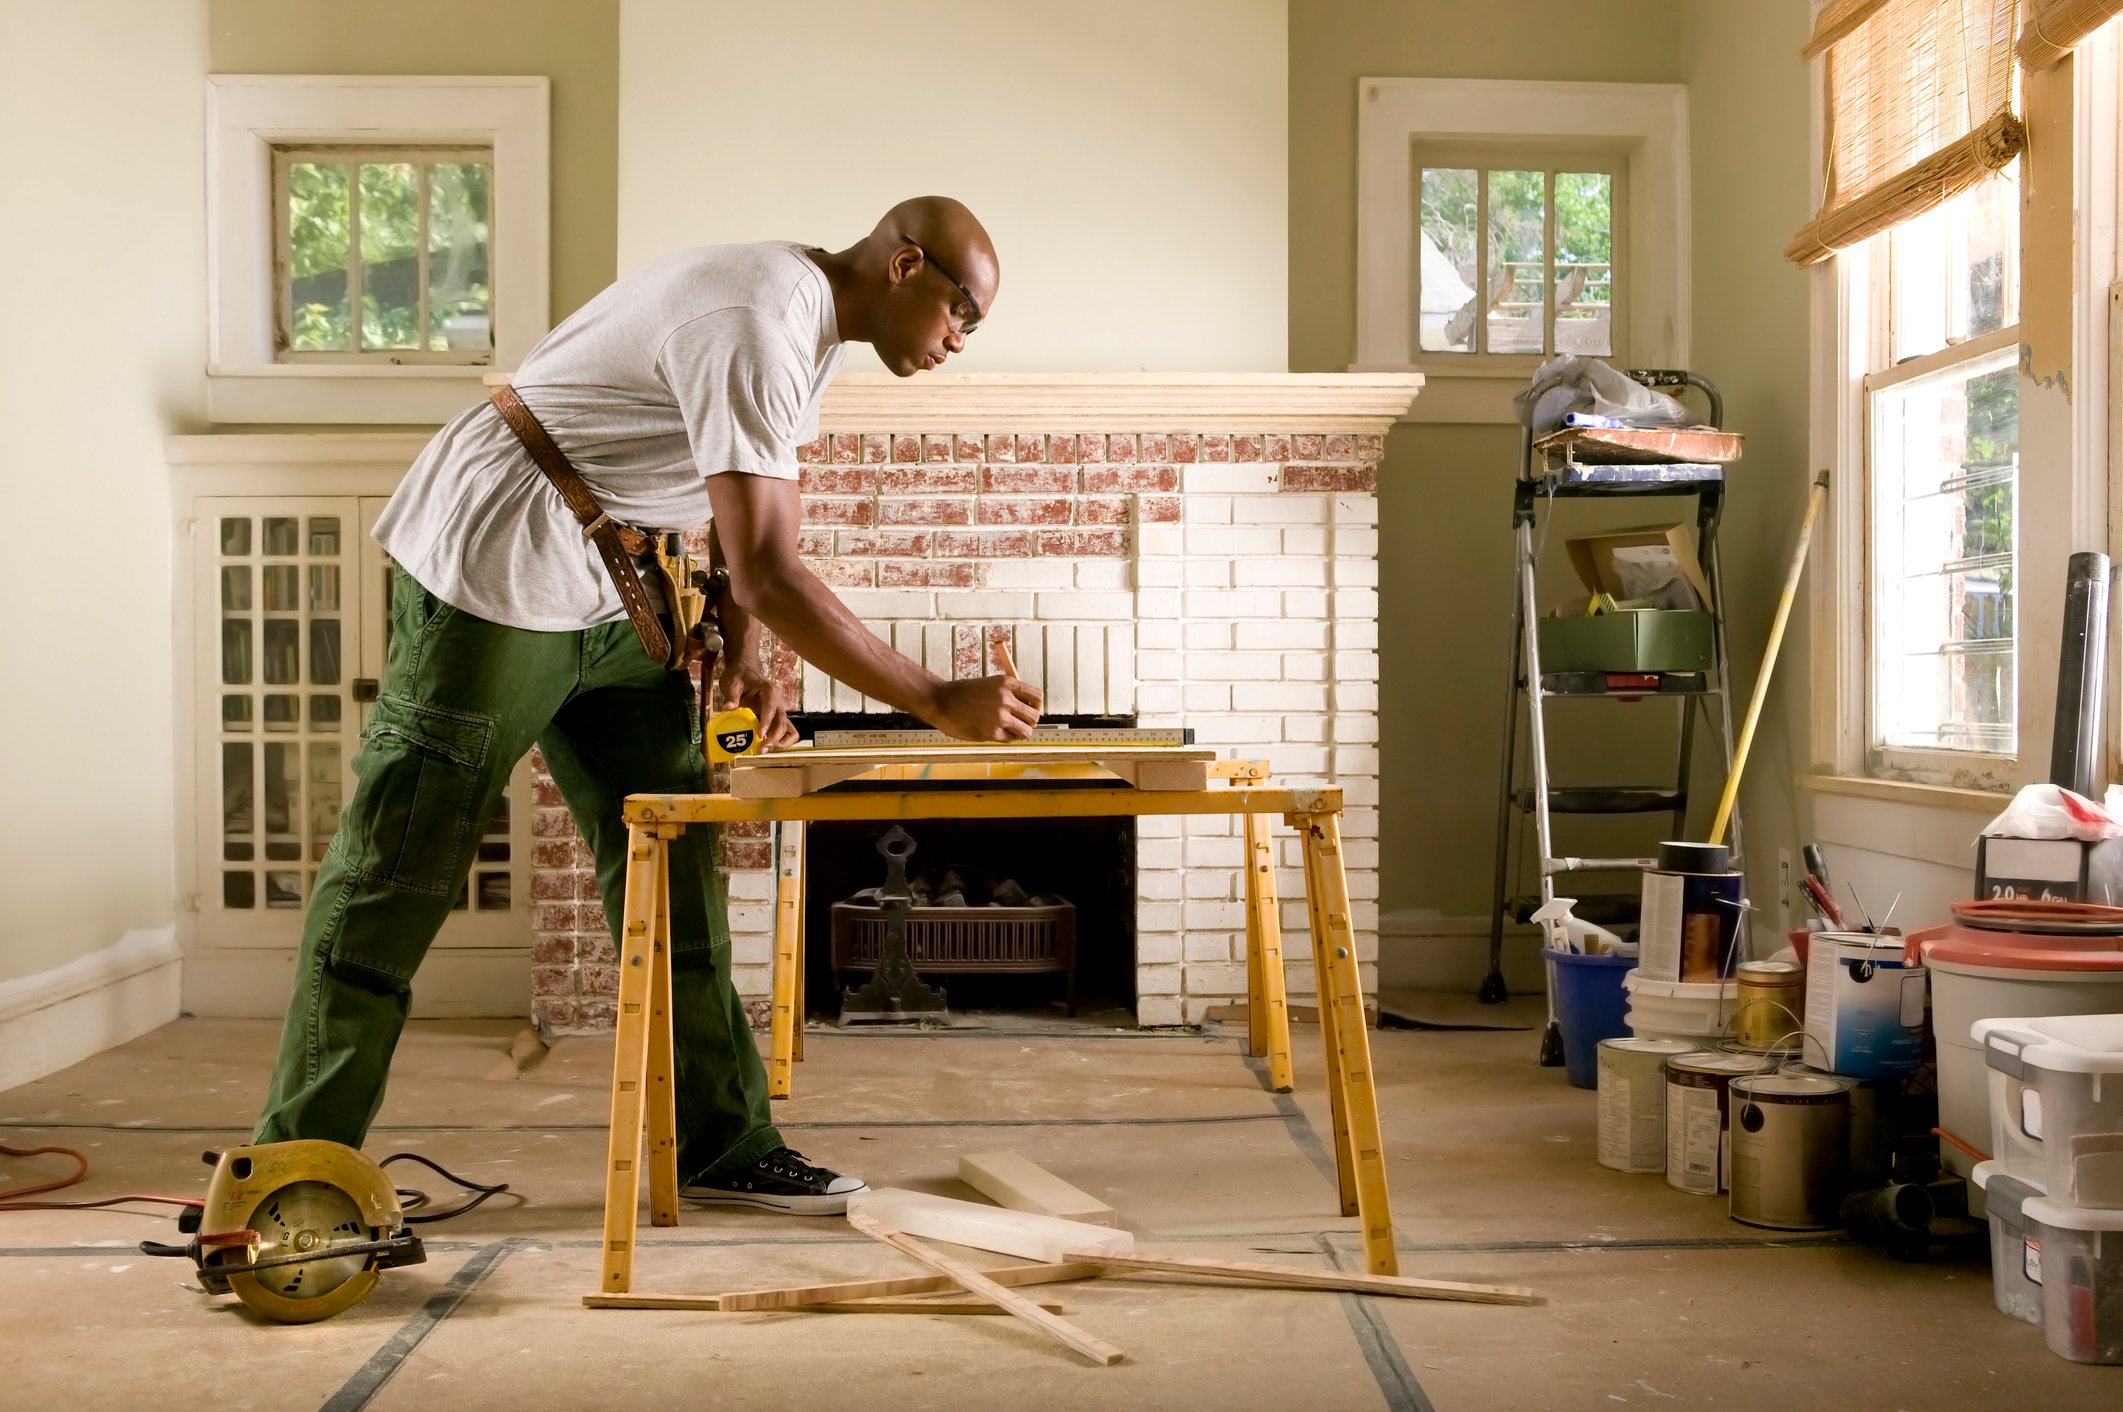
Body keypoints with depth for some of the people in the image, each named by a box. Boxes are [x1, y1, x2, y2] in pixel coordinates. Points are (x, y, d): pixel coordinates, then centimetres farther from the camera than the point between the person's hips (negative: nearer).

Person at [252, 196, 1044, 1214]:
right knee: (400, 868, -4)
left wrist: (740, 660, -1)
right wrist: (939, 704, -27)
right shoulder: (756, 329, -25)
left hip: (607, 593, 10)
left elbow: (753, 528, 15)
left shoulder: (806, 324, 8)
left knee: (670, 861, 5)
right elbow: (767, 575, -31)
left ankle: (721, 1145, 11)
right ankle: (298, 1164, 7)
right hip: (490, 568, -10)